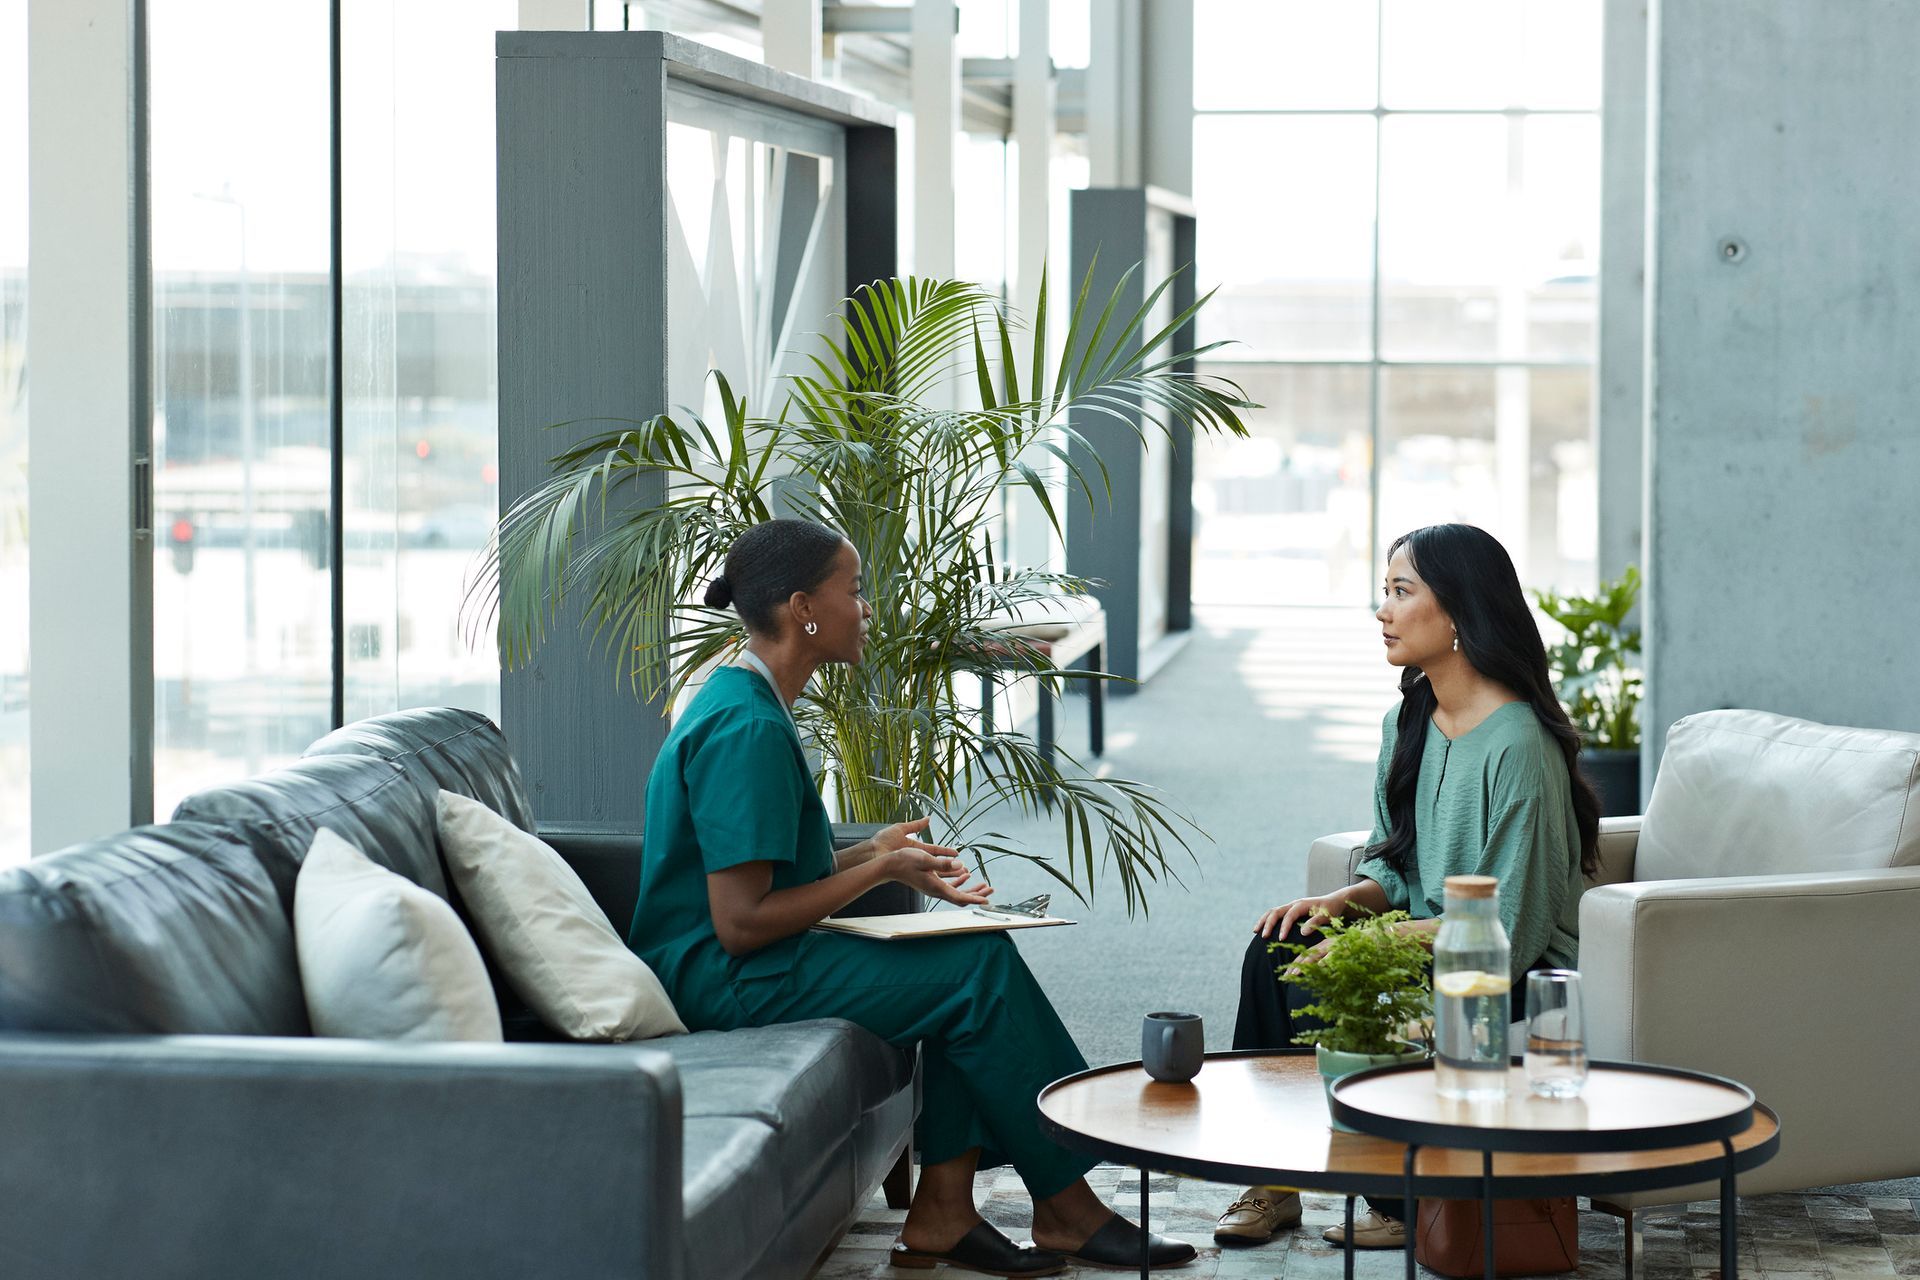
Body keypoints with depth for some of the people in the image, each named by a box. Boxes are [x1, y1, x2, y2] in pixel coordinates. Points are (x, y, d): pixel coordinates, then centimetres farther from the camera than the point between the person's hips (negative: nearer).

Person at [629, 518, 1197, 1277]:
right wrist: (879, 871, -15)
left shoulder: (740, 703, 13)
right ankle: (1065, 1212, 0)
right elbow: (741, 923, -24)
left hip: (730, 966, 10)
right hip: (720, 980, -10)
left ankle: (941, 1213, -3)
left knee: (978, 960, 2)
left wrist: (869, 855, 6)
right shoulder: (747, 730, -21)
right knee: (980, 969, -11)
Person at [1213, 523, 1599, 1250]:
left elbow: (1510, 931, -21)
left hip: (1519, 976, -8)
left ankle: (1404, 1203, -6)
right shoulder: (1409, 723, 7)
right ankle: (1272, 1181, -7)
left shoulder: (1517, 745, -21)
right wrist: (1341, 902, -6)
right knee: (1275, 947, -12)